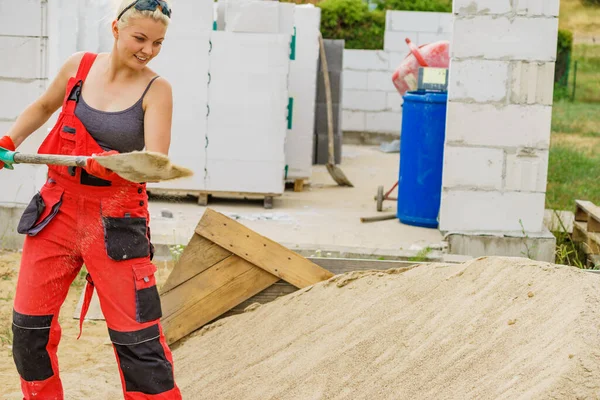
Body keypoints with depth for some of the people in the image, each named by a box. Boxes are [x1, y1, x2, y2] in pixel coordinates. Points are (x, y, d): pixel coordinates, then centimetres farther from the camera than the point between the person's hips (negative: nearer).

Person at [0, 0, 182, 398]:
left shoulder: (156, 89, -9)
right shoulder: (80, 66, 1)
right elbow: (44, 106, 22)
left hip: (117, 221, -4)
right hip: (58, 209, 4)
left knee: (138, 337, -7)